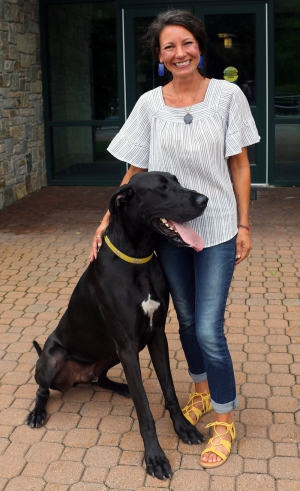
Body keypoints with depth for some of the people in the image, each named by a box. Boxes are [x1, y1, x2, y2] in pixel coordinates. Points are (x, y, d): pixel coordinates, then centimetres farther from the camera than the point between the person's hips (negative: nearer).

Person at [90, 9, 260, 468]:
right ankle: (201, 391, 40)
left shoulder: (227, 95, -5)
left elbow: (239, 164, -1)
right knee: (187, 321, 15)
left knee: (208, 330, -7)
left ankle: (225, 419, 13)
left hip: (217, 229, -3)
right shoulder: (150, 105, -1)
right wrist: (107, 221, -1)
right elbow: (136, 172, 5)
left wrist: (244, 225, -4)